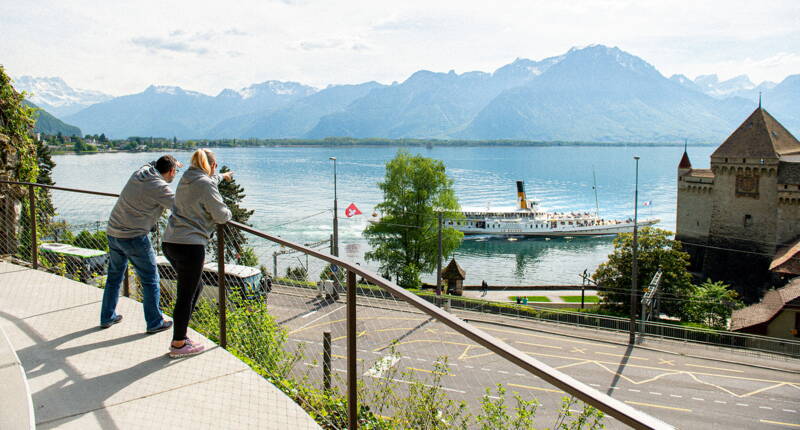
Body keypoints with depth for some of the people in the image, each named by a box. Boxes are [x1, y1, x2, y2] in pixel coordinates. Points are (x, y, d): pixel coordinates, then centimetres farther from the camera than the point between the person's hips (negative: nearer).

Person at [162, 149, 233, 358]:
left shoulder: (187, 180, 15)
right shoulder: (206, 184, -12)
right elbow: (221, 215, -10)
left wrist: (222, 177, 58)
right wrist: (227, 213, 13)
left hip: (170, 242, 9)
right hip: (190, 244, -9)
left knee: (195, 287, 21)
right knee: (186, 294, 1)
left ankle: (180, 335, 27)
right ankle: (178, 344, 11)